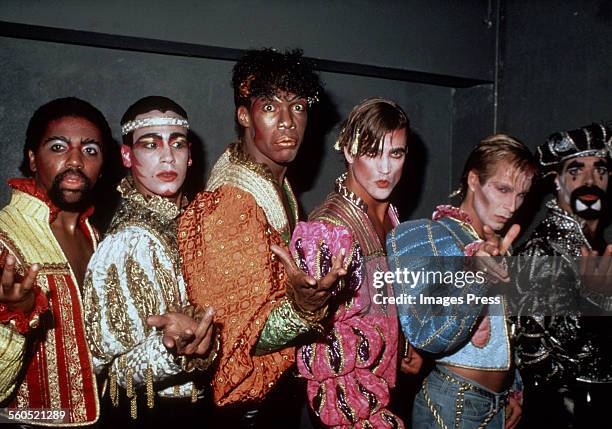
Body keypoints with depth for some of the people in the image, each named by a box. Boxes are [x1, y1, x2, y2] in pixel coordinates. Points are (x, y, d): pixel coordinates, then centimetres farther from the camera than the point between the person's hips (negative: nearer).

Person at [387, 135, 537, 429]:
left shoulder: (495, 247, 9)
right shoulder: (431, 237, -15)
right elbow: (431, 338, -24)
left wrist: (513, 390, 15)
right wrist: (480, 275, -32)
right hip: (451, 404, -7)